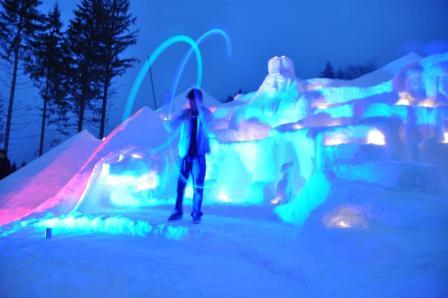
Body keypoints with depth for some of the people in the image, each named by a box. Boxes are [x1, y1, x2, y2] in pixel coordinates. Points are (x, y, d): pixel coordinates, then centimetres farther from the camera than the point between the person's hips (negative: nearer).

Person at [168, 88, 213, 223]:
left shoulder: (206, 113, -1)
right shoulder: (186, 113, 4)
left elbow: (206, 121, -23)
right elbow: (174, 125, -3)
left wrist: (199, 106, -33)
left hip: (199, 154, -2)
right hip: (185, 153, 2)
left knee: (198, 185, -1)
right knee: (181, 183, 5)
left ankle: (196, 213, 7)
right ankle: (178, 211, 14)